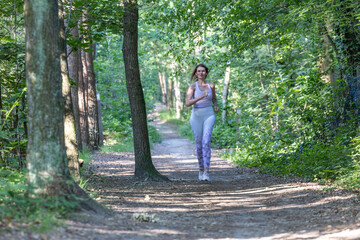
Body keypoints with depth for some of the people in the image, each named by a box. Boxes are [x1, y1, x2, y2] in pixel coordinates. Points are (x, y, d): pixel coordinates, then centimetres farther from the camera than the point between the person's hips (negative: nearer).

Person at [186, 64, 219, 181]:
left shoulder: (211, 85, 6)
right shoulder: (192, 86, -2)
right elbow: (187, 103, -13)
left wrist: (216, 106, 3)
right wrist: (200, 97, -25)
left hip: (209, 116, 0)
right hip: (196, 117, 0)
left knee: (206, 142, -18)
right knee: (199, 144, 7)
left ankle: (206, 172, -20)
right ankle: (201, 168, 30)